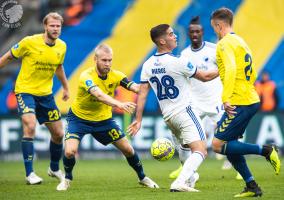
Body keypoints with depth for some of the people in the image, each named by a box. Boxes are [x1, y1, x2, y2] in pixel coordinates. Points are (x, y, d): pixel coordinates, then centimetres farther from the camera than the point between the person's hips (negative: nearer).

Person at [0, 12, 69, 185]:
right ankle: (29, 173, -16)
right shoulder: (29, 42, -17)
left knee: (58, 133, 7)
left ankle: (54, 168, 32)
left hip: (46, 93, 5)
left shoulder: (62, 46, -2)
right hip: (25, 91, -5)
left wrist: (66, 88, 24)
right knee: (30, 127, -24)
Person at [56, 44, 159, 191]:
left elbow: (136, 87, -28)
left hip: (103, 119, 4)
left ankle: (142, 178, 30)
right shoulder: (86, 76, -30)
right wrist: (119, 104, -64)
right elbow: (99, 95, -48)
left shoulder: (115, 75, -15)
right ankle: (67, 179, 8)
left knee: (128, 149, 4)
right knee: (70, 151, -23)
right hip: (79, 118, -4)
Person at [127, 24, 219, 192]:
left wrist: (138, 120, 5)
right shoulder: (178, 62, -17)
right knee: (201, 151, -14)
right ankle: (180, 183, -31)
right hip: (184, 112, -8)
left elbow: (142, 93, 1)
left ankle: (188, 180, 29)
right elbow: (204, 77, -6)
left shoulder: (148, 65, 1)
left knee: (186, 149, 28)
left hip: (167, 116, 8)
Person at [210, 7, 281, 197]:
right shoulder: (241, 41, 19)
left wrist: (226, 98, -30)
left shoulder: (225, 43, -11)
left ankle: (266, 150, -9)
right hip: (251, 100, 10)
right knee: (229, 145, 14)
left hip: (239, 103, -10)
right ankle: (252, 187, 12)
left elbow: (231, 69, -27)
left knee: (218, 145, -7)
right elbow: (252, 74, 26)